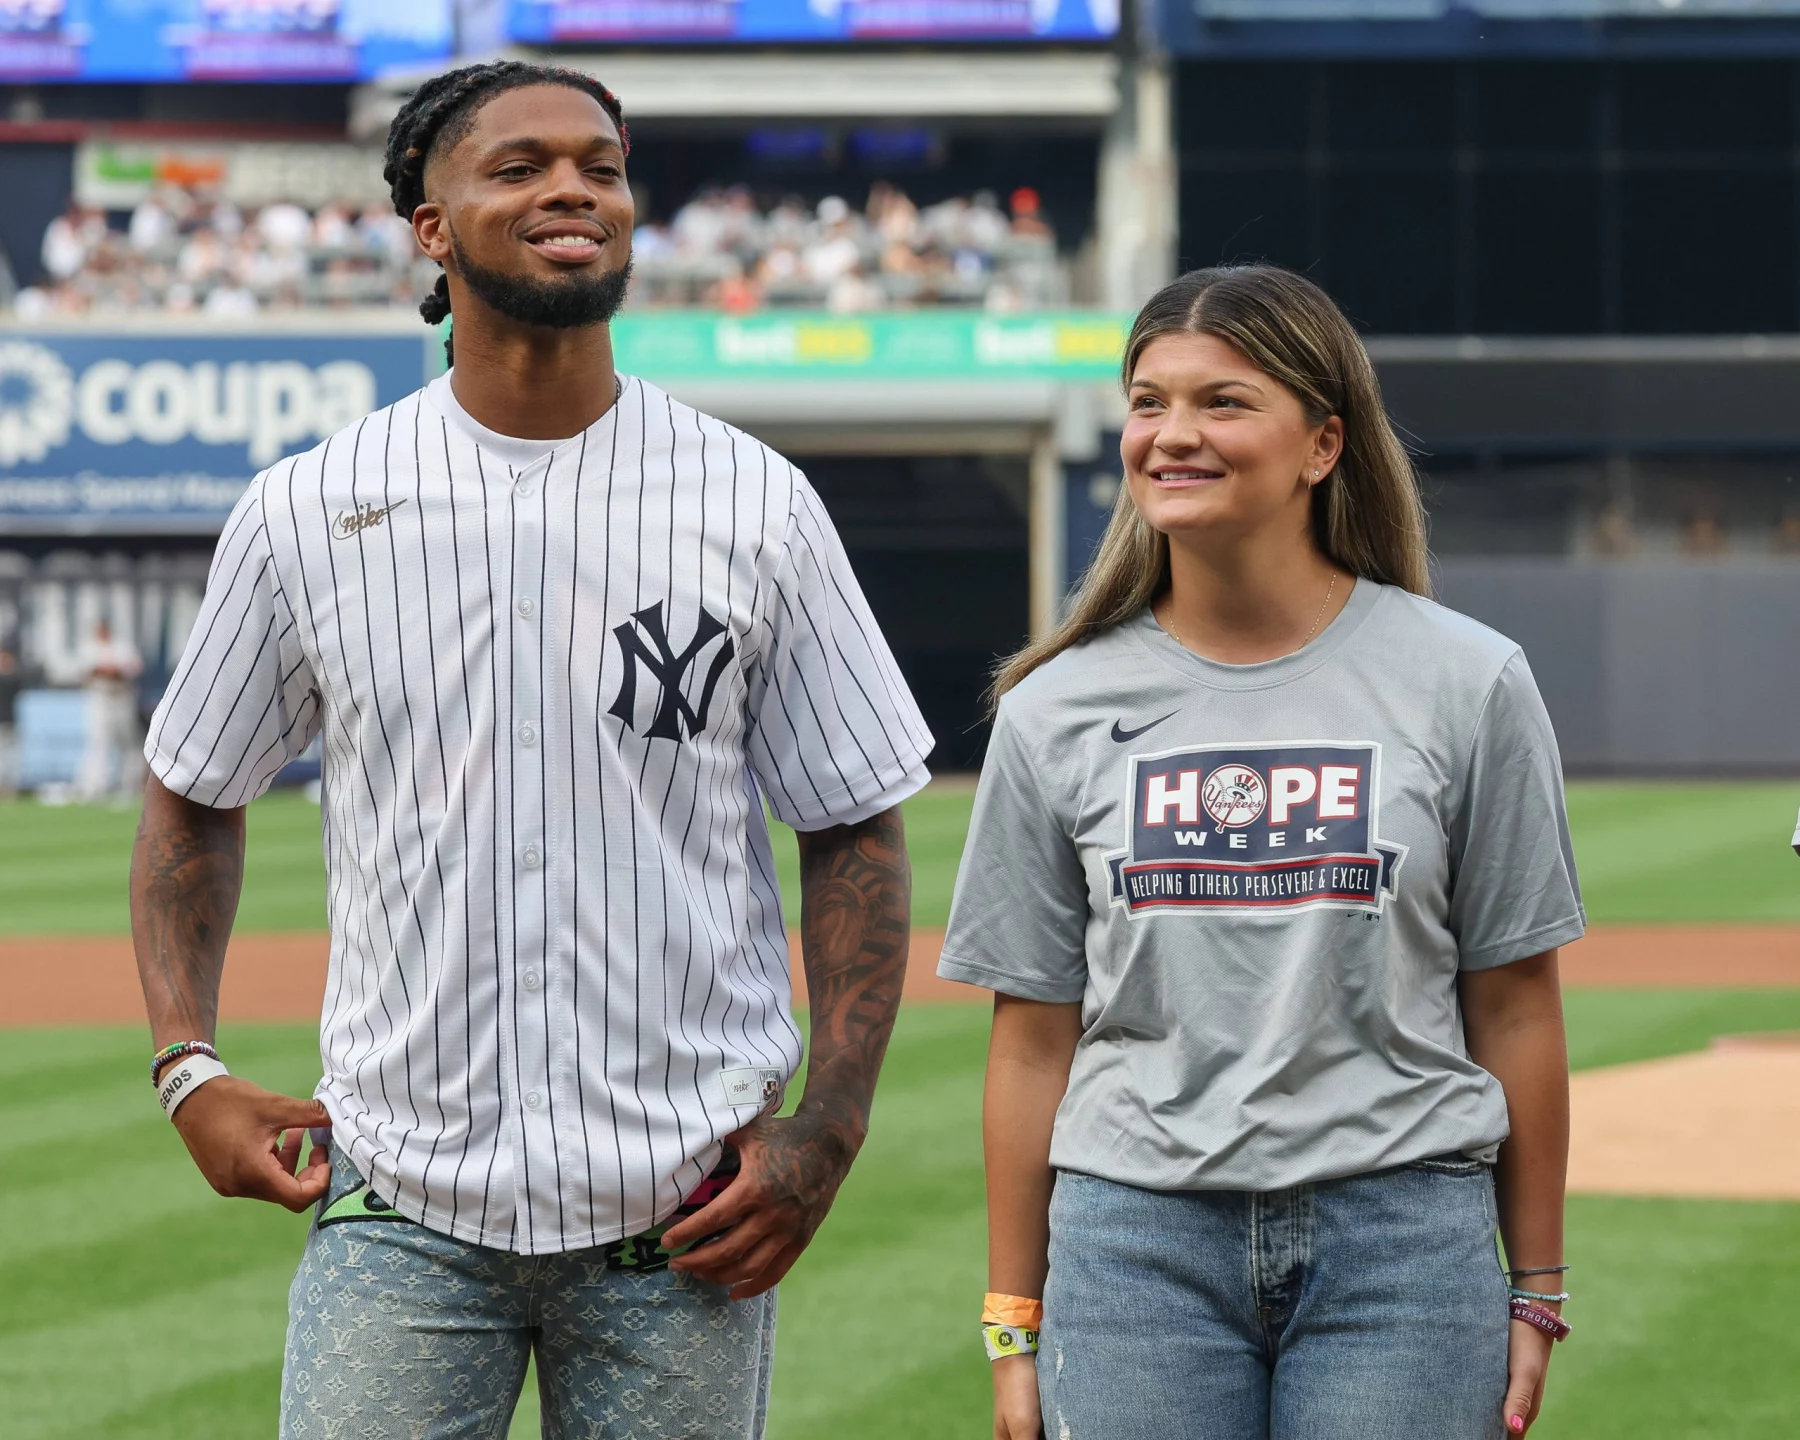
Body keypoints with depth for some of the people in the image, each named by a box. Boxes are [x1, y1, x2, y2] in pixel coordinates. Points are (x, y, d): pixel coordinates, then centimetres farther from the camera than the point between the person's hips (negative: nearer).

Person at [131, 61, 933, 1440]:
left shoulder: (758, 506, 1)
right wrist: (188, 1066, 2)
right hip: (398, 1207, 0)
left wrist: (827, 1129, -5)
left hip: (684, 1216, 0)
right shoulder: (306, 512, 2)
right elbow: (195, 796, 14)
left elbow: (855, 829, 5)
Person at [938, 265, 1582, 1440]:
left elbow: (1514, 1004, 4)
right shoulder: (1057, 711, 6)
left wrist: (1535, 1290, 4)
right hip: (1135, 1238, 1)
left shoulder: (1466, 683, 2)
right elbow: (1035, 1037, 7)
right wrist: (1014, 1326, 5)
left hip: (1401, 1234, -1)